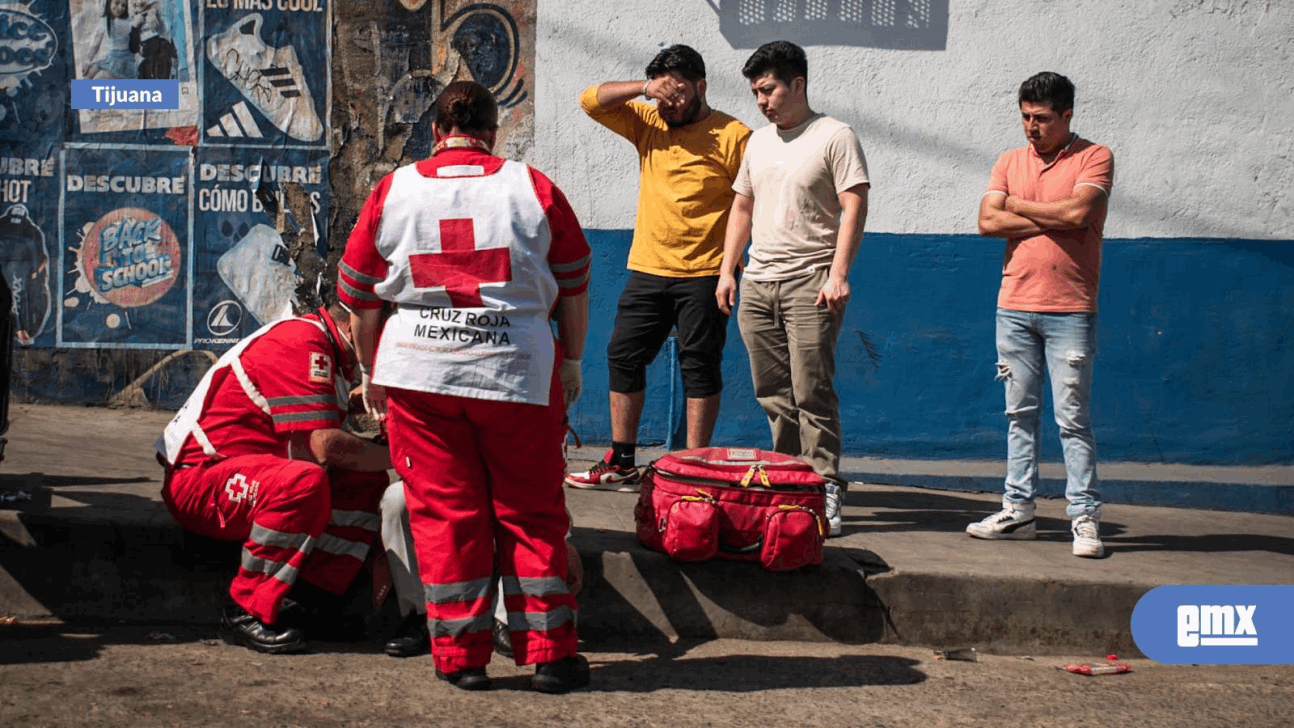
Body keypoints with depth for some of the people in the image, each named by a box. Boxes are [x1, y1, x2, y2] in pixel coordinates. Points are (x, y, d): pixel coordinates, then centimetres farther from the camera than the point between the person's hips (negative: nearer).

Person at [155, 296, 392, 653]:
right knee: (304, 481, -36)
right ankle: (246, 614, -24)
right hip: (197, 481, -10)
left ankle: (314, 602, -8)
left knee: (365, 480, -1)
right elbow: (324, 446, -25)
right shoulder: (302, 342, -18)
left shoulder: (325, 348, 14)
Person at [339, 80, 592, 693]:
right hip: (519, 372, 0)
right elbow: (573, 286, 7)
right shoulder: (532, 187, 3)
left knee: (443, 513, 7)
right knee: (531, 512, 9)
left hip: (418, 374, 1)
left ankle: (461, 656, 10)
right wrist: (572, 361, 18)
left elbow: (359, 295, 10)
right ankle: (548, 652, 10)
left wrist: (370, 372, 21)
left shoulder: (392, 191, 5)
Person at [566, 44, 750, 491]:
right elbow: (591, 101, 5)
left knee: (699, 366, -1)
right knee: (624, 357, 6)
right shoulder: (648, 124, 11)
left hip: (703, 274, -6)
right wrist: (645, 88, -7)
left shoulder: (732, 136, -5)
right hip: (647, 269, 6)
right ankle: (620, 465, 14)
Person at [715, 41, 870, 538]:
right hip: (757, 282, 7)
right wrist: (727, 269, 15)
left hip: (810, 282, -7)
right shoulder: (759, 142, 17)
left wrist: (838, 273, -18)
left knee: (812, 393, -10)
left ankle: (825, 491, -7)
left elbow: (854, 208, -9)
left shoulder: (835, 137, -4)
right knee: (773, 395, 8)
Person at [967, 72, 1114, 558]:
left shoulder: (1094, 158, 0)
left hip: (1070, 309, -4)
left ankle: (1084, 518, -1)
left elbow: (1077, 211, -16)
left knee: (1073, 418, -4)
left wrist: (1018, 205, -3)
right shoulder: (1010, 162, 12)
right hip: (1014, 306, 4)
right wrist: (1051, 219, -7)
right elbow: (987, 221, 0)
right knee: (1020, 413, 8)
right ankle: (1018, 511, 14)